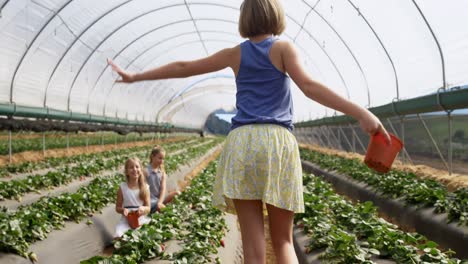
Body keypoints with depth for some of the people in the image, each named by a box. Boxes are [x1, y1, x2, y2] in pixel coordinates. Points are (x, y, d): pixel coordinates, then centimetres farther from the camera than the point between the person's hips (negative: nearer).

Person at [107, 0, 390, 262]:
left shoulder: (236, 53, 17)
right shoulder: (283, 47, 9)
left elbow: (183, 67, 22)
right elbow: (309, 86, -7)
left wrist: (134, 77, 34)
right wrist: (361, 113, -14)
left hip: (241, 142, 2)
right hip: (278, 141, -1)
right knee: (283, 241, 7)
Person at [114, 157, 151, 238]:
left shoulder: (145, 187, 0)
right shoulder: (122, 187, -1)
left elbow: (148, 208, 2)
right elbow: (117, 208, 6)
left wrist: (143, 209, -22)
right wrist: (123, 210, -17)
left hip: (141, 220, 1)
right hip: (126, 220, -1)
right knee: (118, 236, -28)